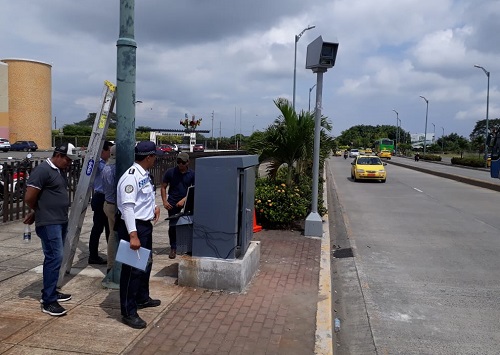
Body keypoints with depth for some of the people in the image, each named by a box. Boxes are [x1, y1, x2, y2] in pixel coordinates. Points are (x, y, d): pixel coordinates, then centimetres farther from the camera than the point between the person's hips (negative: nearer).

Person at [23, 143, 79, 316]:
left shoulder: (60, 171, 13)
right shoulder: (42, 170, -15)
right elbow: (29, 198, -17)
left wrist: (35, 214, 15)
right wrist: (40, 212, 2)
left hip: (61, 222, 9)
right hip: (49, 223, -9)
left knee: (55, 257, 16)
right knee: (55, 258, -10)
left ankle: (51, 292, 28)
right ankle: (48, 301, -3)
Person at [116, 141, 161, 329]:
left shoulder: (145, 175, 10)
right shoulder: (131, 177, -21)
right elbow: (128, 207, -27)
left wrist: (154, 206, 11)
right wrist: (133, 235, -31)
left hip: (146, 225, 10)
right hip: (133, 227, -10)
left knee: (146, 264, 23)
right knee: (132, 269, -3)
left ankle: (142, 298, 43)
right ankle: (128, 313, 7)